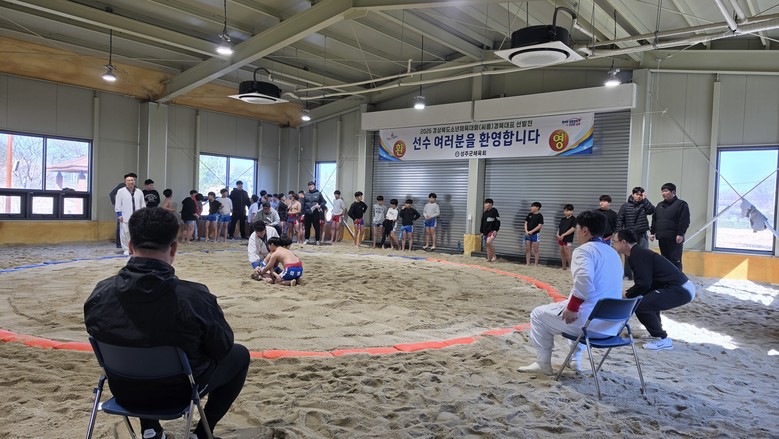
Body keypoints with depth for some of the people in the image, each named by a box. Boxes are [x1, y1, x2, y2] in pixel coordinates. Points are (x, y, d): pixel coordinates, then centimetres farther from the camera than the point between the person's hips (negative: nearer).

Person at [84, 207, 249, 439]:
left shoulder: (100, 293, -18)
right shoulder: (195, 297, -31)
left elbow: (105, 341, 2)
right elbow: (222, 348, -14)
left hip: (124, 392, 4)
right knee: (239, 354, 20)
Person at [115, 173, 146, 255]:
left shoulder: (139, 192, 11)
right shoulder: (120, 191, 2)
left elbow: (143, 204, 13)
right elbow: (118, 204, 0)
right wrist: (119, 214, -5)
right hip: (125, 217, -3)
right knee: (125, 233, -2)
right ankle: (126, 249, 8)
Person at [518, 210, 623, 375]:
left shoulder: (584, 250, -12)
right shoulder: (613, 253, 14)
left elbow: (584, 281, -30)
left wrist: (572, 308, -17)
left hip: (589, 320, -8)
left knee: (538, 314, 13)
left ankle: (543, 363, 18)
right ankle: (575, 359, 37)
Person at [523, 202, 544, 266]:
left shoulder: (540, 216, -6)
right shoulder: (529, 215, 9)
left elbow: (540, 225, -12)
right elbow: (526, 223, 10)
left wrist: (531, 231, -17)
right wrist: (526, 231, -6)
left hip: (535, 234, -5)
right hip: (528, 234, 5)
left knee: (535, 250, 0)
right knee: (527, 250, 7)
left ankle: (536, 264, 6)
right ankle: (527, 263, 14)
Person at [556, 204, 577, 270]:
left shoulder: (573, 219, -6)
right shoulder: (563, 219, 15)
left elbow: (573, 229, -15)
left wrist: (563, 235, -17)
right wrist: (558, 235, 0)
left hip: (567, 239, -7)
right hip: (561, 238, 7)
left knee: (567, 253, -8)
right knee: (562, 253, 11)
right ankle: (564, 267, 20)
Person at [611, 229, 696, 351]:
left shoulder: (638, 254, -17)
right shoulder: (636, 253, 14)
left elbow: (644, 283, -21)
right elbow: (642, 282, 20)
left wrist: (627, 295, -7)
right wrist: (627, 293, 13)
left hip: (681, 290, -11)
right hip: (680, 287, 11)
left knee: (641, 305, -17)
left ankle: (663, 340, -4)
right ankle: (657, 332, 31)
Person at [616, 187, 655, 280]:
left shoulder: (644, 205, 5)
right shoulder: (625, 206, 2)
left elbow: (652, 210, -15)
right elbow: (620, 219, 2)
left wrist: (644, 199, -10)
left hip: (642, 234, 1)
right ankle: (628, 274, 13)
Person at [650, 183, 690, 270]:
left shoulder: (681, 204, -3)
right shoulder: (659, 205, 18)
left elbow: (684, 221, -11)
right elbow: (654, 220, 21)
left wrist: (680, 234, -18)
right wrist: (652, 232, 13)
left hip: (675, 239, -7)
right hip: (662, 238, 7)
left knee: (675, 260, -7)